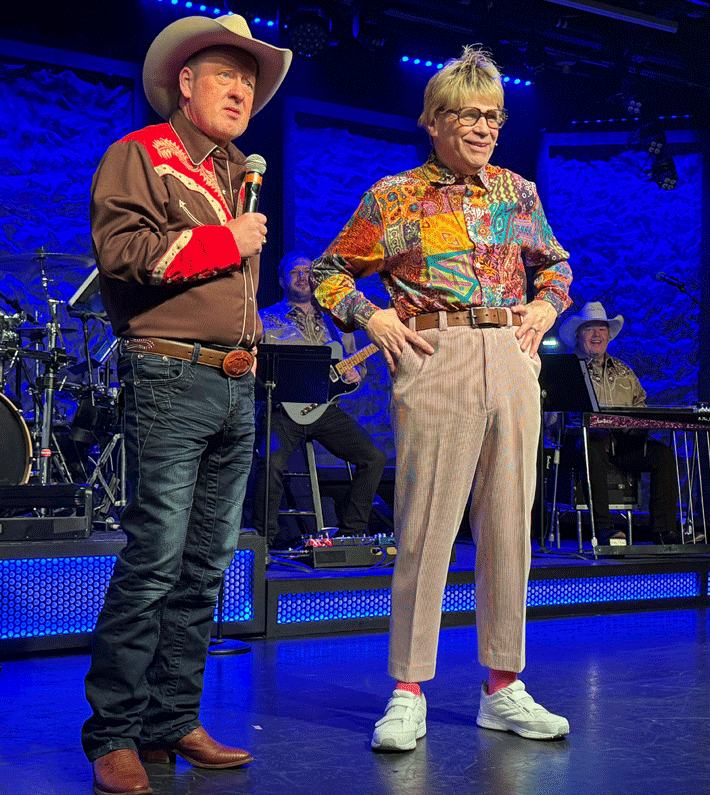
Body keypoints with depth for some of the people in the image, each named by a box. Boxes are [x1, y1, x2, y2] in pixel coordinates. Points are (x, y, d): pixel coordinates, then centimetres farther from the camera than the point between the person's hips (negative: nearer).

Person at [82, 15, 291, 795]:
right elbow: (120, 250, -14)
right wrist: (225, 242, -8)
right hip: (171, 379, -7)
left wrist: (252, 353, 15)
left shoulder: (239, 175, 24)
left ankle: (173, 722, 17)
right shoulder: (140, 154, 2)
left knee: (205, 565, 8)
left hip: (237, 386, 8)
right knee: (154, 560, -10)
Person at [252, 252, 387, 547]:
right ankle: (263, 538, -13)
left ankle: (351, 531, 6)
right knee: (273, 461, -31)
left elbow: (356, 364, 27)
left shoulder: (335, 323, 21)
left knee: (375, 457, -8)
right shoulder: (266, 320, 9)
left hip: (325, 409, 4)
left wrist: (354, 373, 3)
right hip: (284, 409, -4)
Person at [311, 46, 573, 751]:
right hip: (435, 363, -4)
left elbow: (554, 262, 30)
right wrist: (372, 318, -5)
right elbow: (328, 273, 9)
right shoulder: (394, 197, 5)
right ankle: (408, 694, 7)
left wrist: (546, 305, 11)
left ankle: (503, 688, 18)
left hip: (513, 362, 4)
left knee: (509, 526, 6)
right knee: (425, 528, -4)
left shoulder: (519, 193, 17)